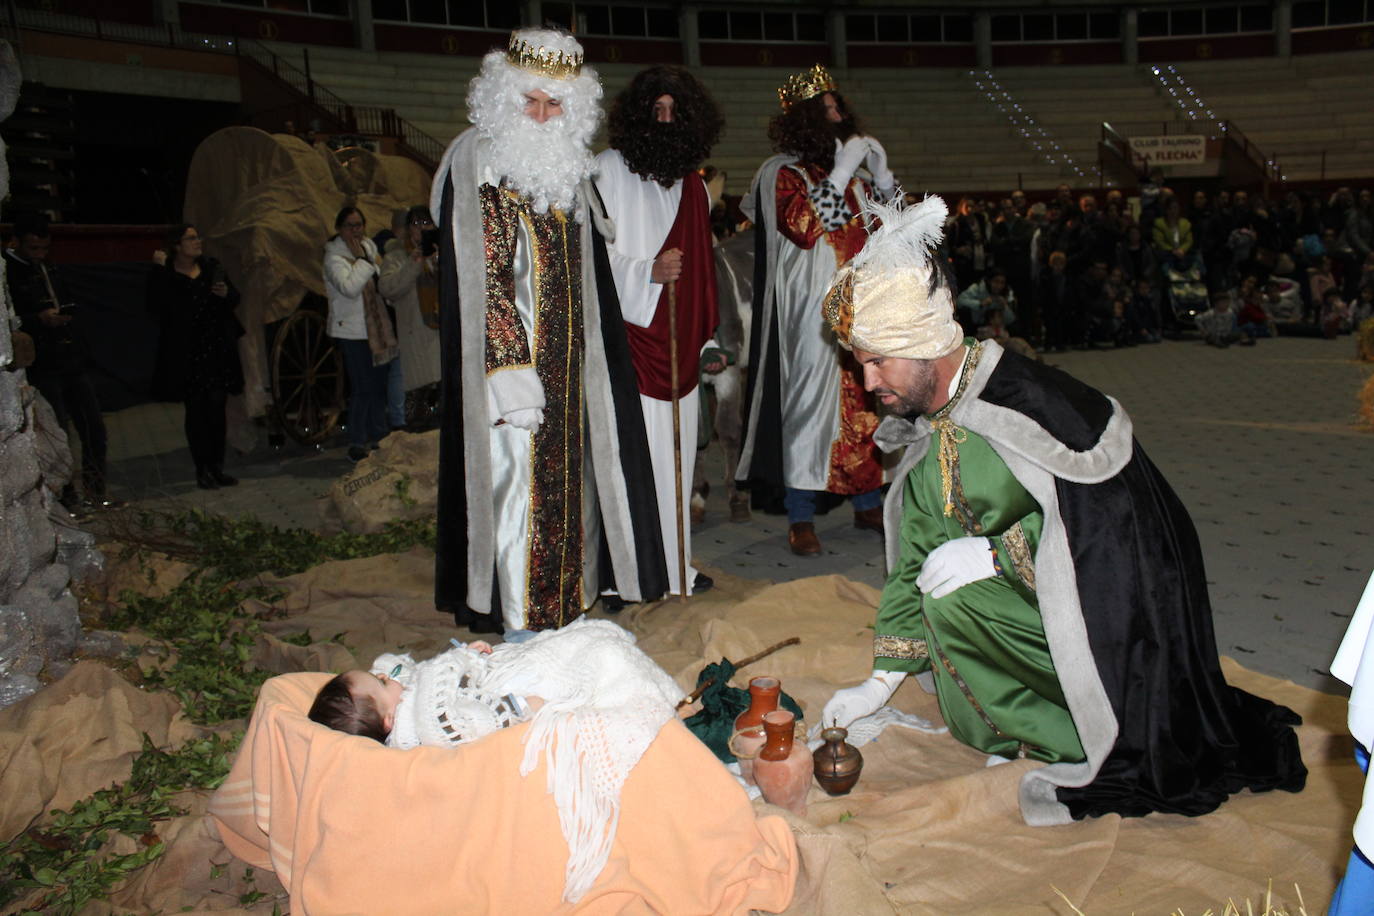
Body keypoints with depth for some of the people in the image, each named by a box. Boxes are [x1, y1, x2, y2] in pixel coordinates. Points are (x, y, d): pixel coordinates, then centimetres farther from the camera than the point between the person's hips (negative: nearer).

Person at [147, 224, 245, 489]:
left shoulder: (213, 268, 10)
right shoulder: (164, 275, -2)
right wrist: (160, 269, -17)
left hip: (217, 351, 3)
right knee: (195, 410, 1)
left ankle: (217, 467, 12)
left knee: (216, 408, 4)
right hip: (186, 355, -3)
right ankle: (203, 470, 8)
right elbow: (157, 308, -17)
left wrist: (226, 293, -7)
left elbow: (235, 300, 16)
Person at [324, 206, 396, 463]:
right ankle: (356, 445, 3)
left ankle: (378, 437, 27)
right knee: (362, 388, -7)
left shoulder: (369, 247, 11)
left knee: (379, 385, 13)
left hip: (377, 328, 8)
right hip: (352, 331, -8)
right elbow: (349, 287, -28)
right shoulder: (334, 257, -12)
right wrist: (361, 259, -21)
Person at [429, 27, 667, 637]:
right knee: (516, 478, -4)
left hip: (570, 358, 7)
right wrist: (509, 365, -20)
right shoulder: (477, 160, -7)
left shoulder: (570, 163, 13)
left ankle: (571, 608, 22)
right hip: (509, 356, -7)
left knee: (570, 478, 10)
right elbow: (480, 275, -14)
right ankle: (519, 624, 6)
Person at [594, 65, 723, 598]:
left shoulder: (693, 184, 17)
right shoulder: (611, 171, -1)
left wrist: (707, 339, 17)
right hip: (630, 336, -6)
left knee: (676, 452, 9)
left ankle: (674, 564, 19)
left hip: (679, 345, 6)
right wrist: (646, 272, -22)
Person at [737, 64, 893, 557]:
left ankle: (868, 504, 20)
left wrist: (881, 172, 4)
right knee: (809, 398, -5)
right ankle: (800, 518, 2)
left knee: (867, 398, 7)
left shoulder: (850, 173, 15)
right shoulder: (781, 173, -4)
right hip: (811, 313, -6)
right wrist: (842, 171, -16)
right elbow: (805, 227, -19)